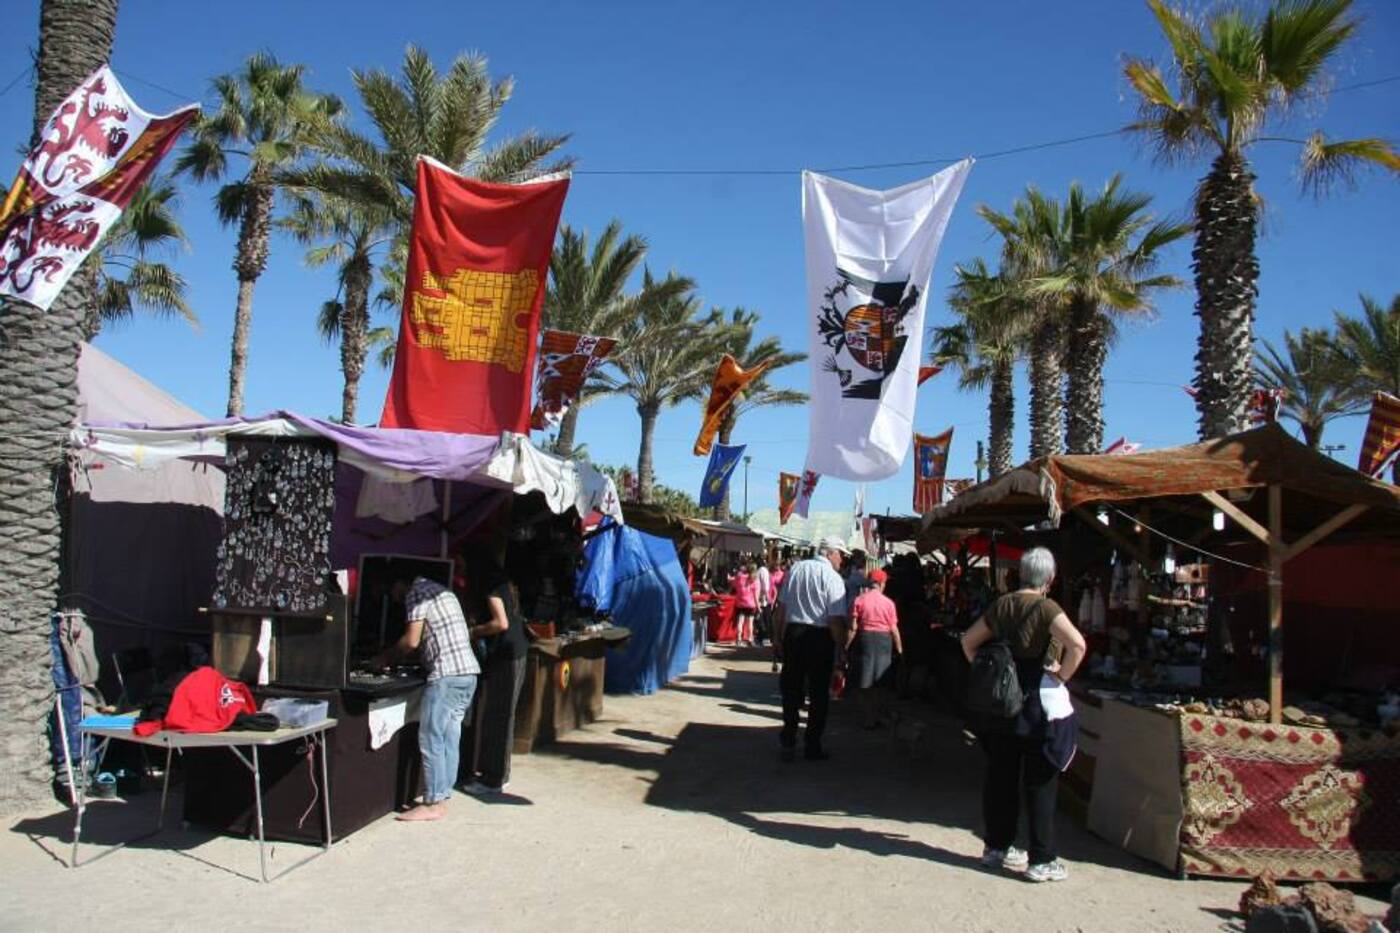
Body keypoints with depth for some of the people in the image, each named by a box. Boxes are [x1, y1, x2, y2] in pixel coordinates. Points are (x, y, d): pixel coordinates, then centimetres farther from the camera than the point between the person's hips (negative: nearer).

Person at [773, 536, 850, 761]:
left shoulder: (795, 569, 6)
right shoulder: (832, 578, -10)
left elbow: (781, 609, 9)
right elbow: (835, 619, -15)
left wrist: (780, 638, 16)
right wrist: (842, 646, -6)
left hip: (792, 632, 5)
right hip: (819, 636, -4)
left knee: (791, 688, 15)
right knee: (819, 692, 9)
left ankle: (788, 741, 17)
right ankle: (812, 746, 15)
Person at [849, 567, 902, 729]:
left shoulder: (859, 600, -6)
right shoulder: (888, 602, -5)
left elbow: (853, 627, -8)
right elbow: (894, 629, -3)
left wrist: (847, 645, 0)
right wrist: (899, 648, 7)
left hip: (865, 638, 0)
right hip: (884, 640, 1)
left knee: (864, 683, 9)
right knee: (880, 683, 14)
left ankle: (867, 719, 12)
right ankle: (877, 717, 22)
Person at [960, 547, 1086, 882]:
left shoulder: (1001, 605, 6)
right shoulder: (1046, 608, -12)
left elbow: (969, 641, 15)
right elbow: (1077, 644, -28)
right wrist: (1062, 675, -14)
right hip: (1038, 702, -6)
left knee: (1000, 776, 14)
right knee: (1040, 782, 2)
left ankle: (997, 846, 26)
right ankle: (1041, 860, 8)